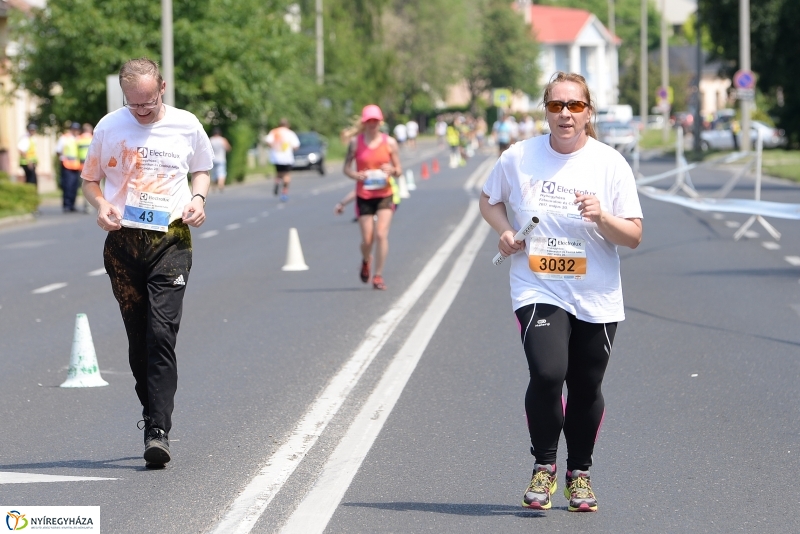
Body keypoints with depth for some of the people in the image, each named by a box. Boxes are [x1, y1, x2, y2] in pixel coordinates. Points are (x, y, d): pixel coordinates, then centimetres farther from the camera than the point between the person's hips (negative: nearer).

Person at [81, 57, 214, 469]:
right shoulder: (109, 127, 3)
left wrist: (198, 198, 1)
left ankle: (158, 431, -19)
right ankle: (152, 414, 23)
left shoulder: (186, 126, 4)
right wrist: (101, 205, -7)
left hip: (171, 239, -2)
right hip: (123, 242, 2)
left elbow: (202, 169, 21)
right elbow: (90, 179, 14)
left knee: (161, 334, -14)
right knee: (138, 338, 6)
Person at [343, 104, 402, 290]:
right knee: (367, 239, 0)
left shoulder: (389, 143, 2)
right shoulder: (355, 143, 1)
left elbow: (399, 170, 6)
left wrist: (392, 170, -17)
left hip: (384, 195, 0)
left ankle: (378, 276, -6)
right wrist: (357, 175, -17)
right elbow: (346, 168, 4)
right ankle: (366, 261, 34)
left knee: (381, 234, -14)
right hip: (364, 196, 0)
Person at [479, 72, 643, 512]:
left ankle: (579, 473, 30)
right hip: (538, 290, -1)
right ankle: (543, 467, 1)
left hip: (596, 298, 1)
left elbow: (634, 237, -3)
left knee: (586, 389, 7)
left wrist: (602, 218, -22)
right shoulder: (518, 158, -2)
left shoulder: (610, 163, -4)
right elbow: (489, 199, 16)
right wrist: (504, 231, -4)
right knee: (547, 374, -21)